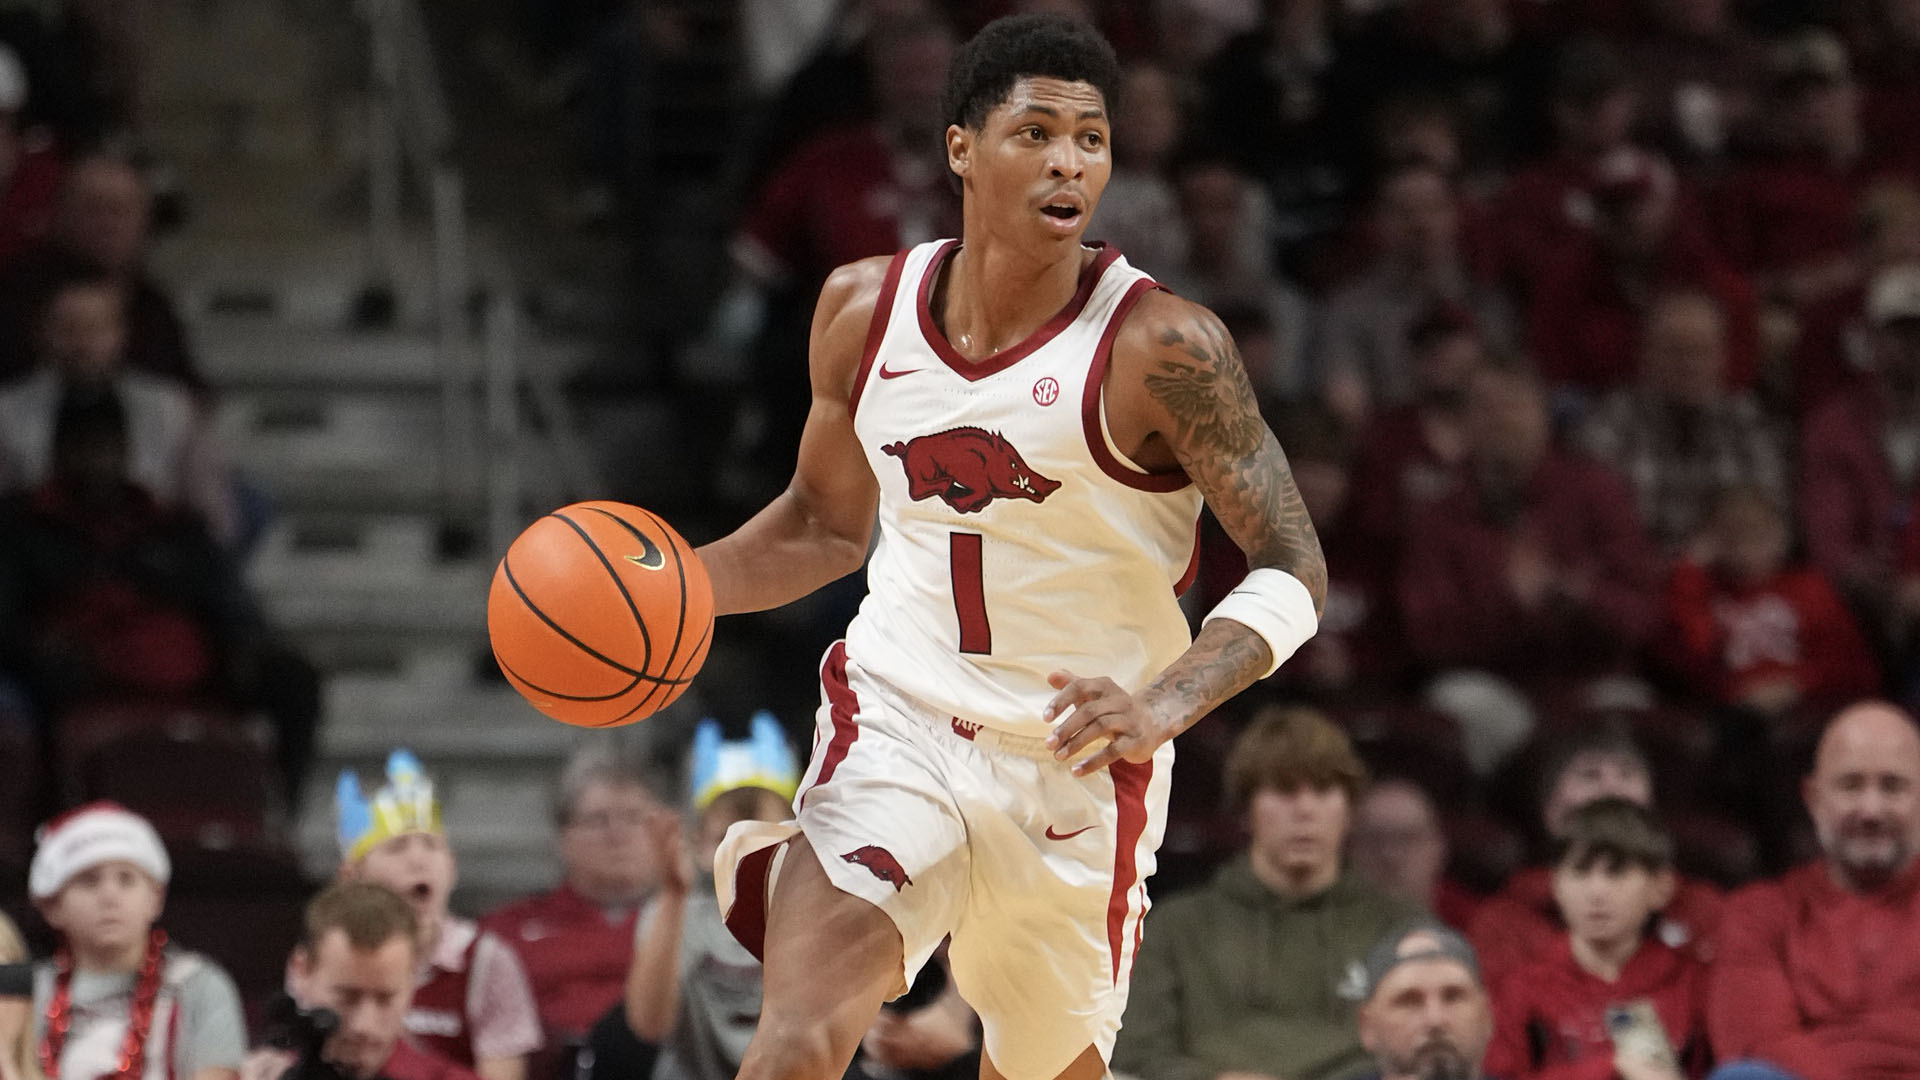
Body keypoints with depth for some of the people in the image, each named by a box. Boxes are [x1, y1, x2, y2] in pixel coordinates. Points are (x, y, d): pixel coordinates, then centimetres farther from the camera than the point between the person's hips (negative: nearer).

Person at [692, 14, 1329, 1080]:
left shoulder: (1162, 348, -15)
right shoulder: (865, 309, -1)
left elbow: (1293, 571, -15)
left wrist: (1159, 709, -32)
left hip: (1077, 762, -1)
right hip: (896, 720, 1)